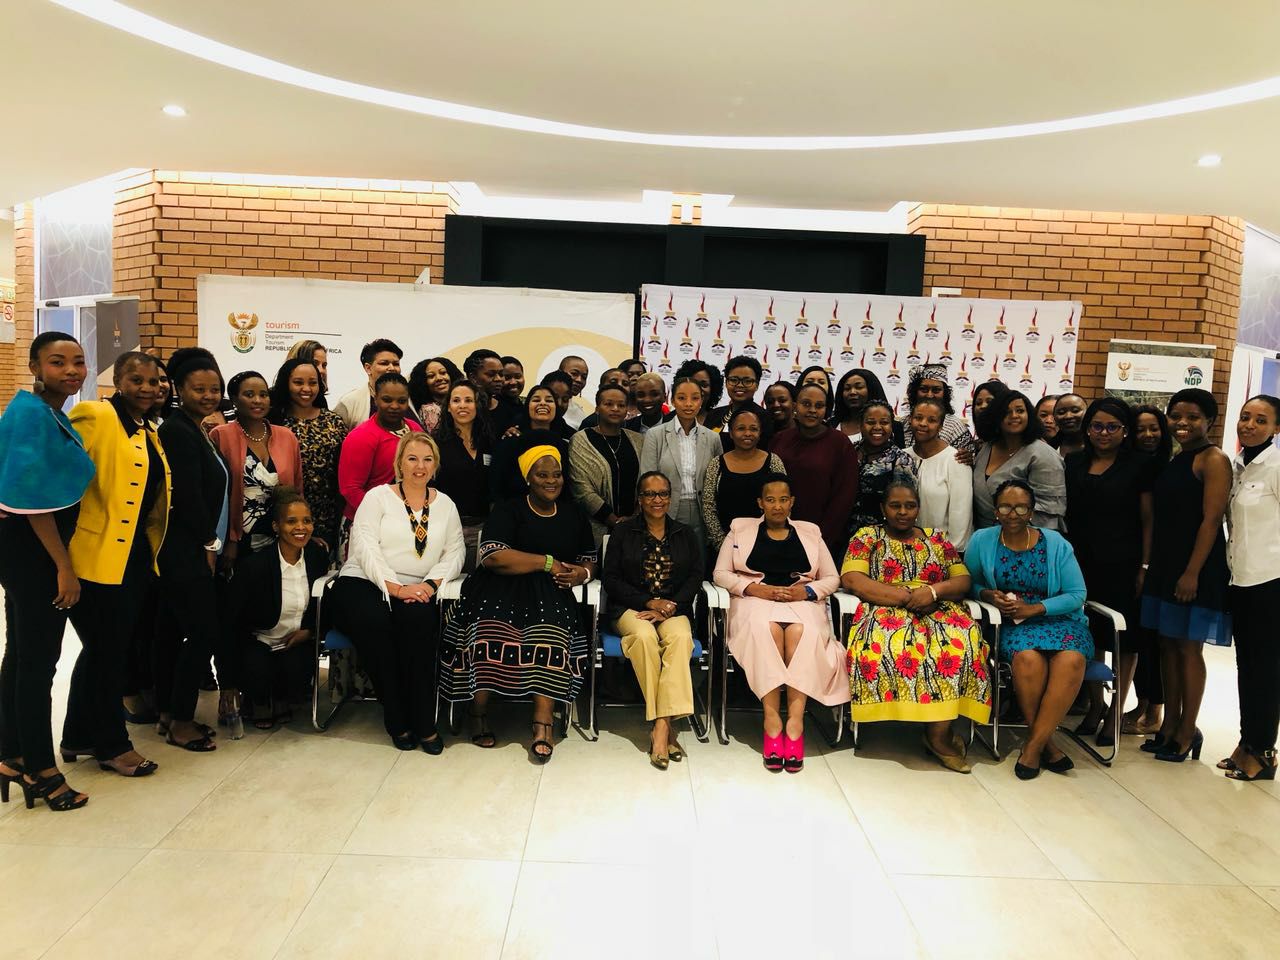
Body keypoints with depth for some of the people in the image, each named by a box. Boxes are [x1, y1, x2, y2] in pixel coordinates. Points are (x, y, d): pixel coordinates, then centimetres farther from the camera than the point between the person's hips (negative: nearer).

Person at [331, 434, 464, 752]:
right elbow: (365, 547, -7)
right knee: (372, 619, -35)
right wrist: (396, 588, -18)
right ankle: (397, 720, -21)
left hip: (416, 591, 2)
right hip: (363, 583, -2)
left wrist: (431, 583, -13)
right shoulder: (378, 497, 6)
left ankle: (423, 722, -25)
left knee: (419, 618, -33)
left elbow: (455, 552, 7)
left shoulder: (445, 504, 16)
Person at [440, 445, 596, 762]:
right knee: (491, 630, -32)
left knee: (550, 634, -30)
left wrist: (582, 573, -2)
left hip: (549, 593, 2)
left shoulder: (573, 513, 18)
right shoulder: (508, 510, 4)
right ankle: (479, 710, -14)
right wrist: (548, 562, -10)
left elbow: (589, 559, 24)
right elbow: (493, 557, -11)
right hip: (502, 588, -2)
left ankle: (543, 721, -28)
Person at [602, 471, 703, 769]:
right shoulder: (623, 532, 9)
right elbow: (610, 579, 2)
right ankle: (667, 727, -31)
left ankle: (660, 728, -38)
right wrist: (649, 602, -9)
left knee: (681, 637, -34)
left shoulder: (686, 535, 15)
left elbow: (695, 577, 6)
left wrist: (668, 607, -11)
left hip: (673, 610, 1)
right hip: (631, 609, -1)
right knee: (644, 636, -36)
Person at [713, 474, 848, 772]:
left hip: (801, 601, 1)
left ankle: (795, 721, -34)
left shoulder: (810, 532, 21)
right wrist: (754, 588, -9)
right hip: (755, 600, -1)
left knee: (801, 632, -35)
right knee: (766, 628, -36)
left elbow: (832, 578, 16)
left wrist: (807, 591, -6)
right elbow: (720, 573, 8)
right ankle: (772, 719, -33)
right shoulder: (740, 529, 17)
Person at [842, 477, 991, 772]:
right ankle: (939, 732, -24)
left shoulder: (937, 538, 22)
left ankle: (938, 733, -25)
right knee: (885, 642, -37)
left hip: (938, 613, 2)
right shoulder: (867, 537, 12)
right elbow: (851, 580, -5)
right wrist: (906, 596, -12)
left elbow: (964, 581, 14)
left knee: (963, 639, -32)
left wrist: (934, 591, -9)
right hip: (886, 613, -2)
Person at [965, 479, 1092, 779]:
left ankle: (1033, 745, -22)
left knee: (1071, 660, -33)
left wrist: (1034, 608, -13)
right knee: (1028, 658, -35)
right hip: (1012, 623, -1)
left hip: (1058, 619, 1)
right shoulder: (982, 541, 3)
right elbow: (970, 582, 13)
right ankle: (1047, 744, -15)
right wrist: (987, 595, -9)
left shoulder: (1056, 543, 1)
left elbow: (1077, 594, -1)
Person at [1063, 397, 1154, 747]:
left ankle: (1116, 711, 17)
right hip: (1081, 563, 3)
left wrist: (1145, 565, -8)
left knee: (1124, 637, 4)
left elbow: (1148, 520, -2)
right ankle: (1095, 703, 25)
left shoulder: (1140, 466, 1)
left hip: (1123, 566, -3)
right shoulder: (1073, 464, 10)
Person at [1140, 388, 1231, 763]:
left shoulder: (1213, 460, -9)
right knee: (1168, 644, 11)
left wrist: (1192, 572, -20)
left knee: (1188, 647, 0)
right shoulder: (1172, 461, 13)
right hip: (1165, 564, 7)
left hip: (1197, 566, -7)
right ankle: (1169, 724, 20)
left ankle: (1188, 731, 11)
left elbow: (1211, 520, -15)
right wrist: (1148, 565, 10)